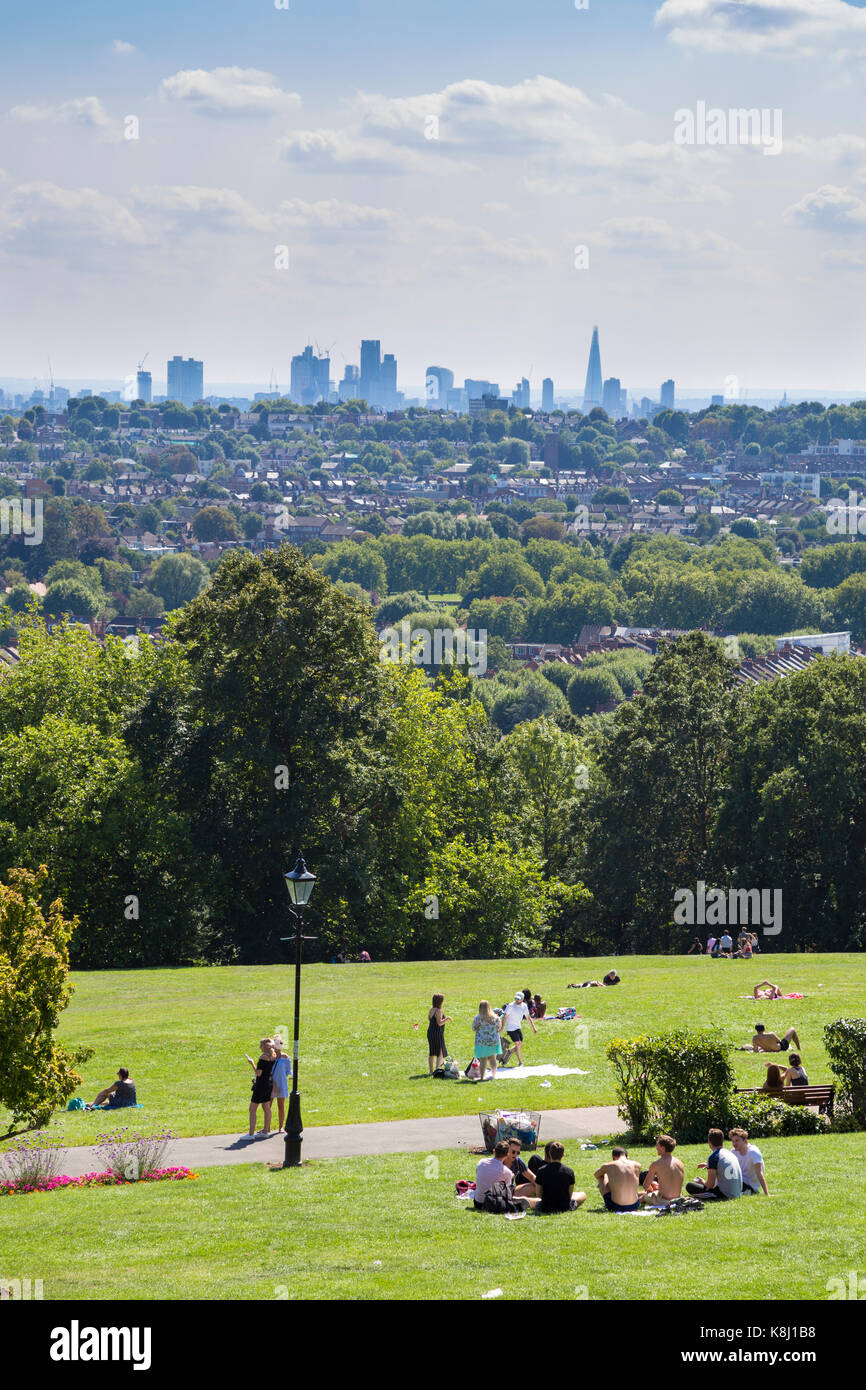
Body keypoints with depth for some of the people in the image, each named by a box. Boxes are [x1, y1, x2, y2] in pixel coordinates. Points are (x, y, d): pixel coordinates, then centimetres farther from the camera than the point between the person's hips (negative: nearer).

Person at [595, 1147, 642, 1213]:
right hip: (634, 1206, 2)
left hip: (615, 1207, -2)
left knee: (601, 1175, 22)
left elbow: (596, 1175, 21)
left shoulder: (608, 1166, -3)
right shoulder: (637, 1165, 2)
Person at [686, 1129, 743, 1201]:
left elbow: (710, 1185, -13)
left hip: (724, 1195, -8)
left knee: (689, 1186, -7)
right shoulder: (730, 1153, 10)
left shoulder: (713, 1157, -12)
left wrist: (703, 1183, 10)